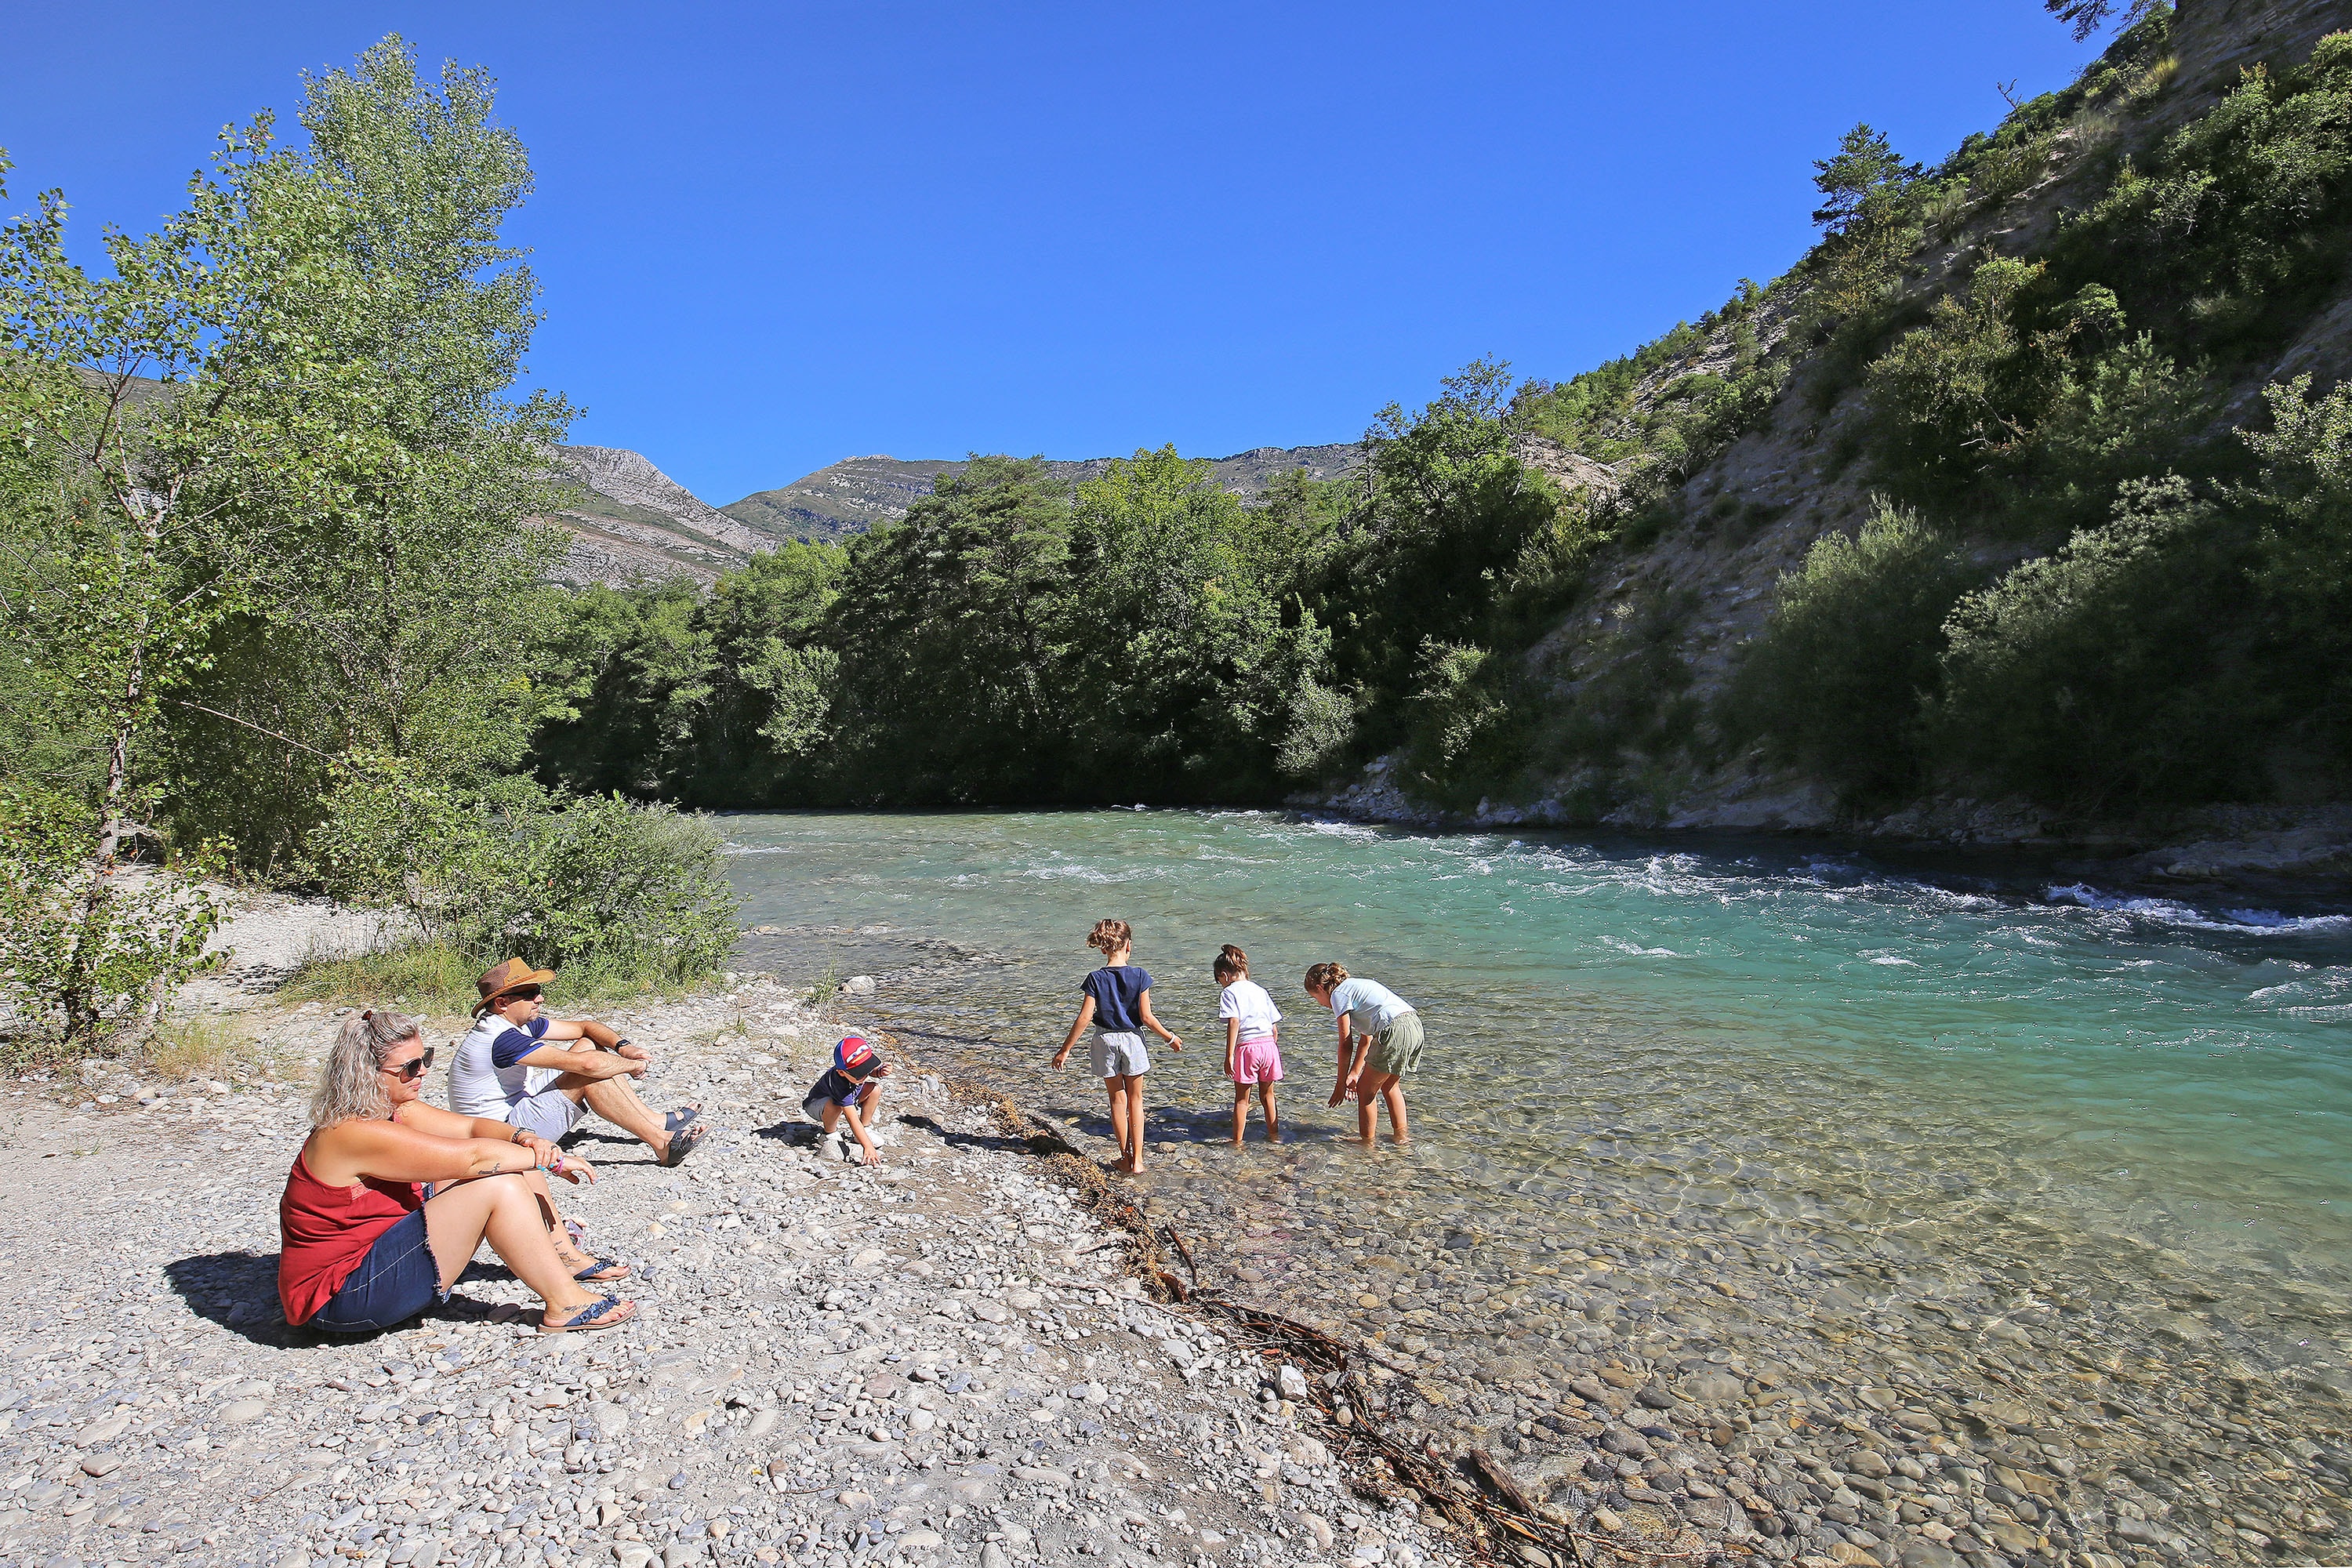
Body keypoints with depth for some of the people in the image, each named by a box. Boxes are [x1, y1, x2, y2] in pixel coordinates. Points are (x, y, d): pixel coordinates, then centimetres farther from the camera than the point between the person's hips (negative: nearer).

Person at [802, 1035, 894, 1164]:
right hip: (817, 1104, -7)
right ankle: (830, 1135, -12)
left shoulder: (861, 1063, -28)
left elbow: (873, 1071, -3)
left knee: (875, 1089, -17)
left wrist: (881, 1071, -29)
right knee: (835, 1105, -41)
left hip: (849, 1100, 7)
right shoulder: (840, 1084, -42)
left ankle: (866, 1129, -1)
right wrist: (868, 1147, -46)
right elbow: (853, 1119, -42)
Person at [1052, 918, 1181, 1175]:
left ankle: (1126, 1158, 22)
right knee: (1135, 1100, 14)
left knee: (1117, 1099, 14)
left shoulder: (1096, 979, -10)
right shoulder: (1139, 975, -11)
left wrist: (1065, 1050, -4)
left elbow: (1085, 1017, -12)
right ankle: (1137, 1160, 12)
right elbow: (1146, 1017, -11)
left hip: (1105, 1041, 0)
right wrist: (1169, 1037, 4)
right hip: (1132, 1039, 0)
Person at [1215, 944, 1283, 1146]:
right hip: (1269, 1046, 5)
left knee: (1241, 1099, 8)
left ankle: (1237, 1142, 15)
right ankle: (1274, 1136, 29)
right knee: (1267, 1095, 20)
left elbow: (1234, 1022, -15)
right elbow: (1274, 1027, 15)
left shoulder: (1229, 992, -1)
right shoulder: (1260, 990, 17)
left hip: (1247, 1047, -5)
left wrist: (1229, 1055, -15)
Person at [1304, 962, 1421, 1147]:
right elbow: (1366, 1037, 28)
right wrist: (1354, 1073, 30)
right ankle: (1401, 1135, 34)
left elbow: (1346, 1043, 2)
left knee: (1366, 1090, 7)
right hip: (1415, 1024, 9)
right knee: (1389, 1086, 27)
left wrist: (1341, 1083, 9)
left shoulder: (1338, 994, 2)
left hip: (1395, 1031, -9)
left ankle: (1368, 1144, 15)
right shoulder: (1357, 986, 27)